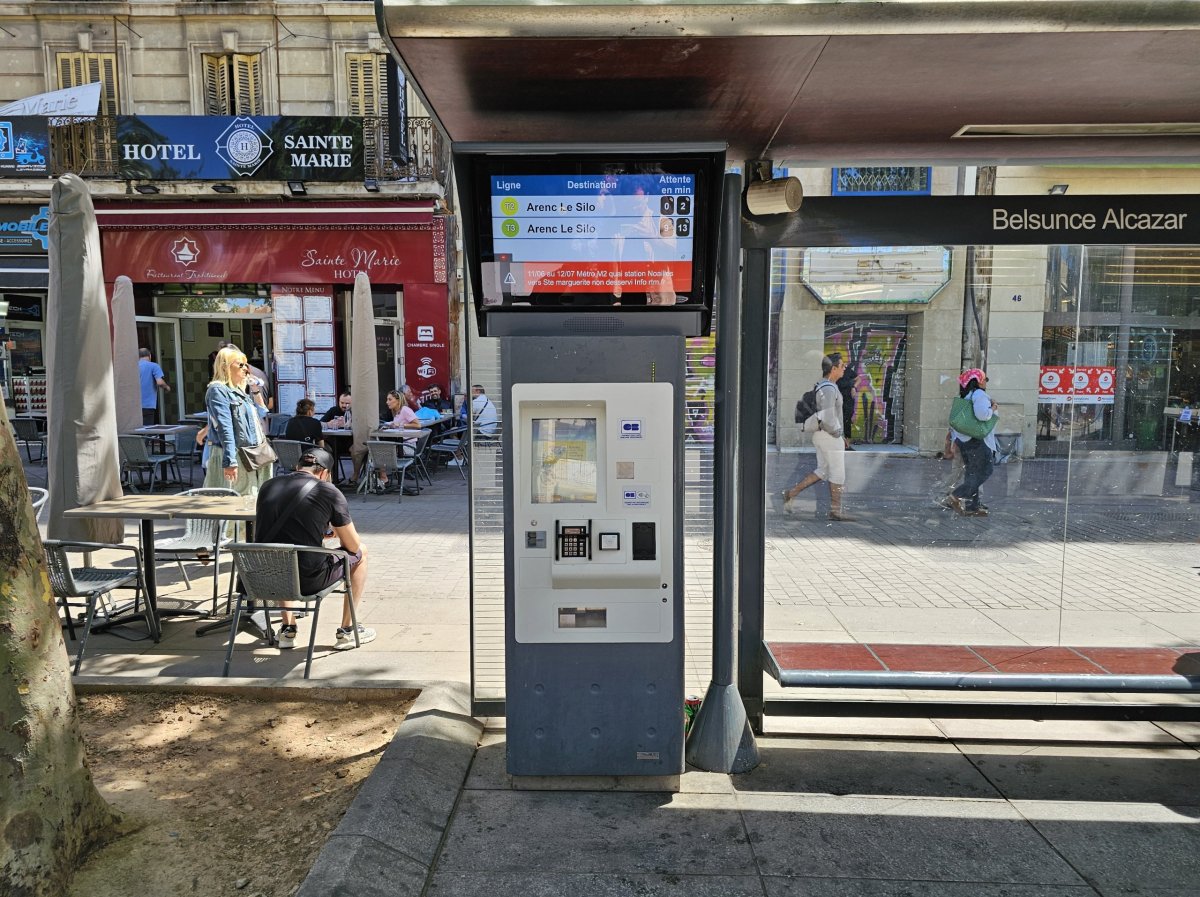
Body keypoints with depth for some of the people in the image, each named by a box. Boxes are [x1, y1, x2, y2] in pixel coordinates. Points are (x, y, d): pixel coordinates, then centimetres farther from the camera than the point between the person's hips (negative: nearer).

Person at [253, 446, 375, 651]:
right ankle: (347, 630, 23)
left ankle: (288, 628, 34)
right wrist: (338, 530, 24)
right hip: (308, 581, -5)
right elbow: (352, 546, -1)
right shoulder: (329, 492, -6)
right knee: (361, 552, 19)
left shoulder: (268, 486, 8)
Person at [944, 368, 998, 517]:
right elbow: (982, 414, -29)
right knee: (985, 471, -3)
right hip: (978, 441, -9)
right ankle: (955, 496, -12)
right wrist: (992, 408, -9)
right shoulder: (979, 394, -12)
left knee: (972, 473, 14)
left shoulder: (964, 397, 16)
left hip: (963, 441, 9)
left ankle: (972, 506, 16)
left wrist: (955, 440, 24)